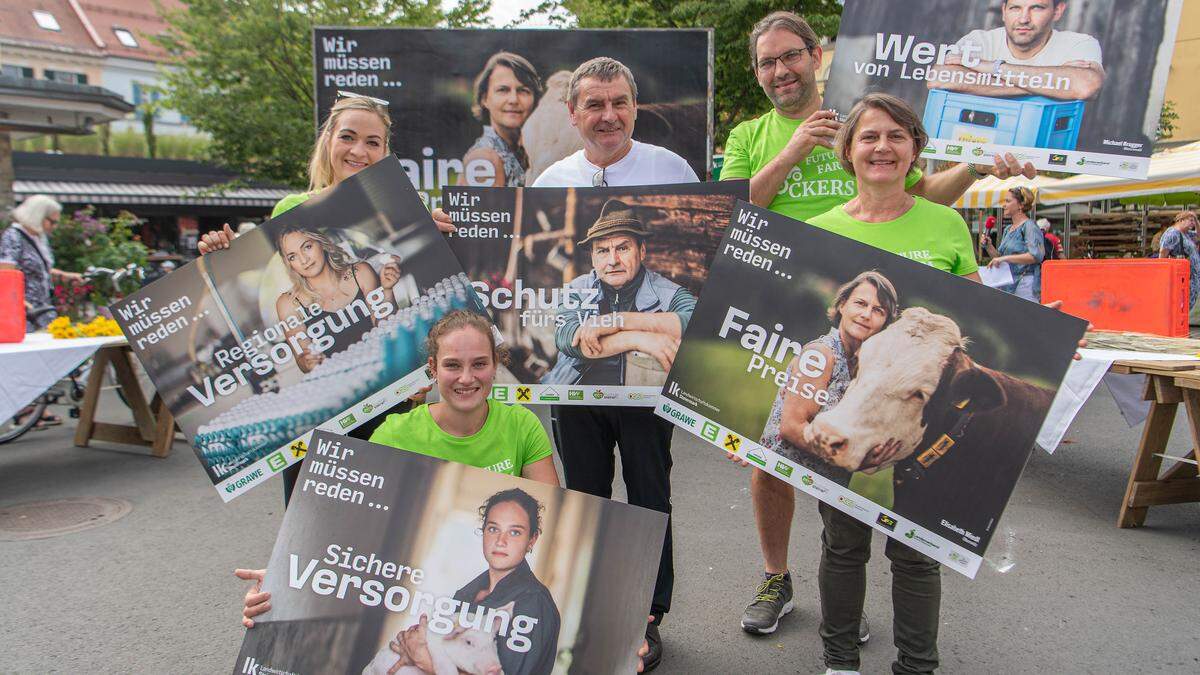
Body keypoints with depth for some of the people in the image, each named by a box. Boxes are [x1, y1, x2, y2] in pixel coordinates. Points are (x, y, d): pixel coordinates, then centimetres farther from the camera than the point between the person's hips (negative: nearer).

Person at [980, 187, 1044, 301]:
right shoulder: (1008, 229, 17)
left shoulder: (1029, 226, -7)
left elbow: (1036, 255, -20)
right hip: (1007, 285, 8)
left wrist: (1005, 258, -23)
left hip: (1024, 284, -8)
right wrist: (988, 246, 4)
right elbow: (999, 256, 22)